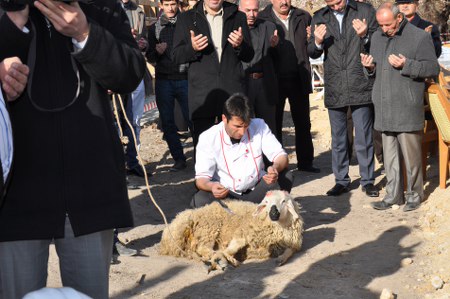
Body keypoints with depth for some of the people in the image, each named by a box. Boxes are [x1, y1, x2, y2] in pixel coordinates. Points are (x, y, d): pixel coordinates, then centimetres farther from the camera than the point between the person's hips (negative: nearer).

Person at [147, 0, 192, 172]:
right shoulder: (155, 28, 12)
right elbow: (150, 57, 12)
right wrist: (157, 51, -9)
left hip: (184, 79, -2)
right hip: (163, 80, 3)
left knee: (191, 118, -8)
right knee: (167, 122, 3)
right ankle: (179, 159, 10)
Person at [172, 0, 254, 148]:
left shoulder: (238, 17, 13)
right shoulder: (187, 18, 10)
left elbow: (248, 56, 12)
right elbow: (177, 56, 7)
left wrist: (240, 45, -11)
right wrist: (192, 48, -14)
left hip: (233, 90, 1)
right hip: (201, 93, -1)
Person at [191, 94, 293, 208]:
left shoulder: (259, 126, -7)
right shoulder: (208, 138, -12)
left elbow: (281, 157, -7)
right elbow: (201, 178, -14)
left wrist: (275, 168, -33)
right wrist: (211, 186, -40)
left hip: (256, 191, 2)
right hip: (225, 194, -1)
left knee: (285, 176, -22)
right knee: (199, 200, -32)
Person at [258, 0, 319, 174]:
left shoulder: (303, 17, 7)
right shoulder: (262, 19, -3)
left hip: (299, 79, 3)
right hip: (275, 80, -3)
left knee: (303, 123, 11)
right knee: (275, 124, 7)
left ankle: (305, 162, 23)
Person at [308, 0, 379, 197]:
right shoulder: (320, 18, 6)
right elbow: (312, 53, 9)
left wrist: (364, 36, -22)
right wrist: (317, 42, -12)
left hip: (361, 86, -3)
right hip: (334, 89, 3)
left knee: (364, 138, 4)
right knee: (338, 139, 12)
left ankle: (367, 180, 15)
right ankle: (341, 180, 22)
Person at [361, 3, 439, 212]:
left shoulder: (420, 37, -4)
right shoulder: (377, 37, 16)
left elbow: (433, 69, -7)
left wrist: (406, 65, -18)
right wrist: (370, 67, 3)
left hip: (408, 109, -6)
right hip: (384, 108, 6)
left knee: (411, 154, -1)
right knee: (389, 154, 9)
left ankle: (414, 195, 12)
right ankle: (393, 195, 17)